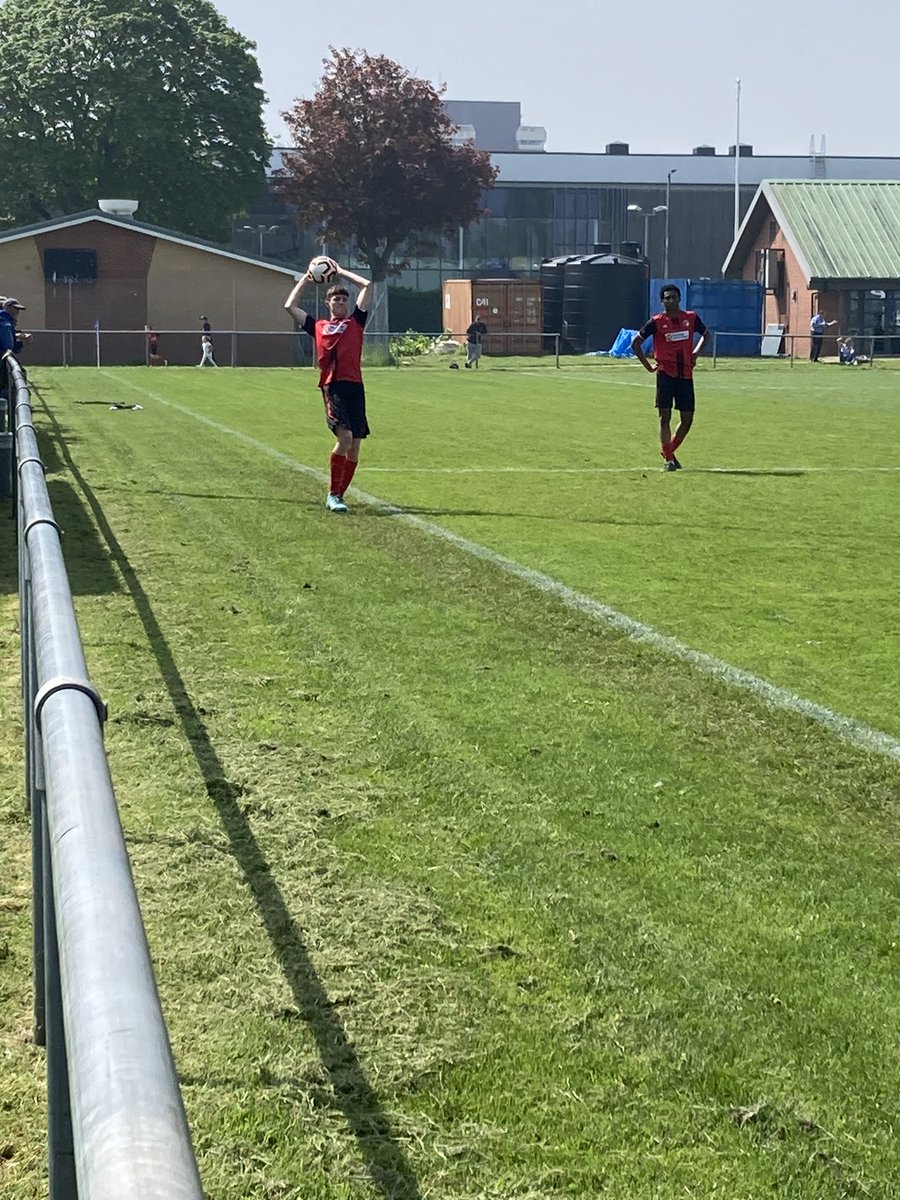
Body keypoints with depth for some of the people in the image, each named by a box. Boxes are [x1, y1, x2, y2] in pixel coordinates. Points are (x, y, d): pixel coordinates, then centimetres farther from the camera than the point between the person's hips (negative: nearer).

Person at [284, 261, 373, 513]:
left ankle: (339, 495, 15)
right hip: (332, 386, -3)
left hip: (355, 386, 3)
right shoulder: (318, 327, 17)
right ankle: (333, 495, -11)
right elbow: (289, 306, 19)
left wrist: (341, 272, 23)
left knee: (355, 444, 2)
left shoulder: (355, 322, 18)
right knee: (345, 436, -20)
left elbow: (367, 285, 16)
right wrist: (305, 279, 27)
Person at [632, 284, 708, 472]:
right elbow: (635, 342, 2)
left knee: (687, 418, 3)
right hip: (666, 374, -3)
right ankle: (668, 459, -1)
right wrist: (648, 365, -3)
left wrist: (695, 354, 10)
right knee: (665, 416, -6)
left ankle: (669, 451, 23)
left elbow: (705, 334, 24)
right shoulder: (656, 322, -4)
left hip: (685, 375, 3)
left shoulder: (691, 318, 5)